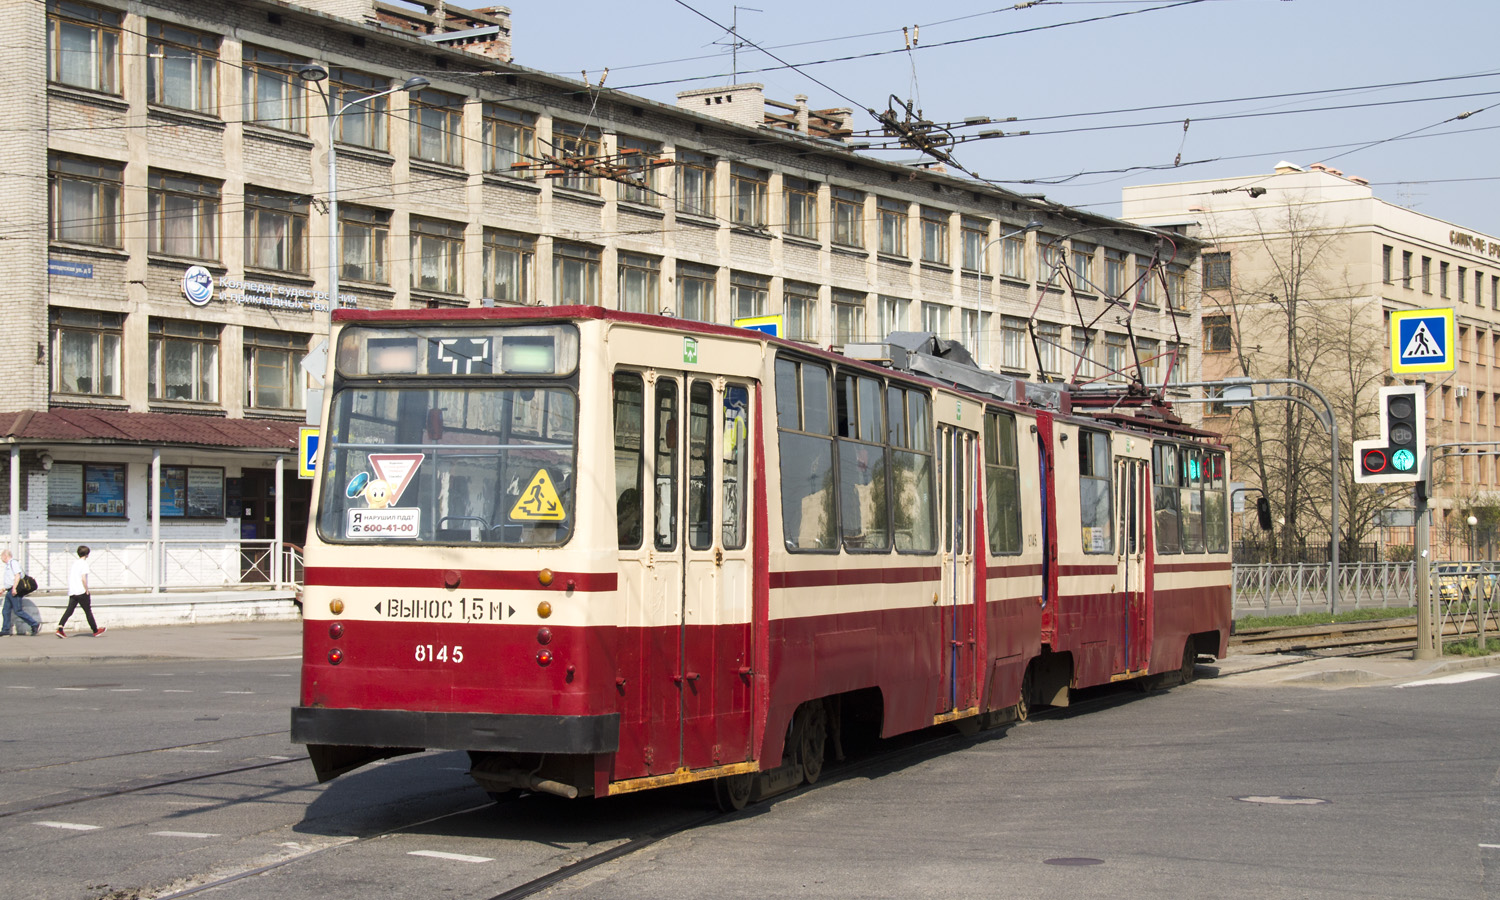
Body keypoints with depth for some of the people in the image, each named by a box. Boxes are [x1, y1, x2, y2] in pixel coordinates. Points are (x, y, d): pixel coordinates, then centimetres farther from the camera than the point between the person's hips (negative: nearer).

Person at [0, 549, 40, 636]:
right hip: (9, 591, 10)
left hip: (15, 591, -10)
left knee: (18, 611, -11)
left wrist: (14, 588, -25)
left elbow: (17, 575, -19)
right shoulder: (7, 565, 22)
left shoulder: (13, 563, -8)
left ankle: (35, 625, -8)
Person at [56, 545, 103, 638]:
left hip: (72, 592, 6)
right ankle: (95, 630, 17)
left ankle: (60, 628, -17)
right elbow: (83, 578, -19)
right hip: (81, 591, -6)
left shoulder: (74, 563, 13)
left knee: (69, 610, 1)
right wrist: (87, 590, -11)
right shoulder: (84, 563, -10)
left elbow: (69, 577, 17)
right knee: (88, 611, 5)